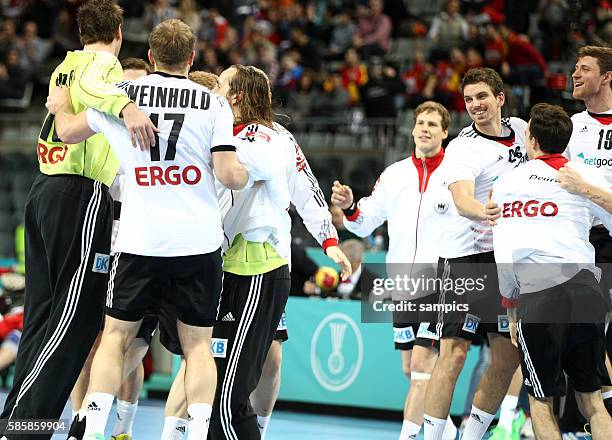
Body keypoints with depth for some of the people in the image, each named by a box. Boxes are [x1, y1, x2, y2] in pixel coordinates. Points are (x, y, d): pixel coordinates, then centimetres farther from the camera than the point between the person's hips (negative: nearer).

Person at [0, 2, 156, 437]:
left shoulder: (64, 66, 20)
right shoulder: (104, 62, -4)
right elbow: (90, 87, -28)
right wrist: (127, 107, -45)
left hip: (46, 190, 9)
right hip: (82, 194, -9)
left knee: (44, 316, 10)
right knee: (76, 319, -9)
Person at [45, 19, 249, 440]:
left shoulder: (122, 94, 3)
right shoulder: (214, 104, -1)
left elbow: (69, 131, 17)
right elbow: (228, 174, -8)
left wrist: (60, 107, 38)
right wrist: (247, 175, 15)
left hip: (140, 242, 1)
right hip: (199, 243, 0)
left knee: (115, 337, 11)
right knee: (197, 344, 7)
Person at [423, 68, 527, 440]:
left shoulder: (521, 129, 6)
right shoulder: (462, 148, -12)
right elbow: (461, 198, -31)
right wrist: (482, 212, -51)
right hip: (466, 257, -6)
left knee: (508, 357, 5)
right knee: (455, 353, -12)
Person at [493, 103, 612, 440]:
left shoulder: (504, 184, 14)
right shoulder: (584, 176, 8)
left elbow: (503, 256, 14)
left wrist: (512, 310, 22)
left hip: (535, 300, 0)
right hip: (583, 291, 0)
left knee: (540, 400, 12)